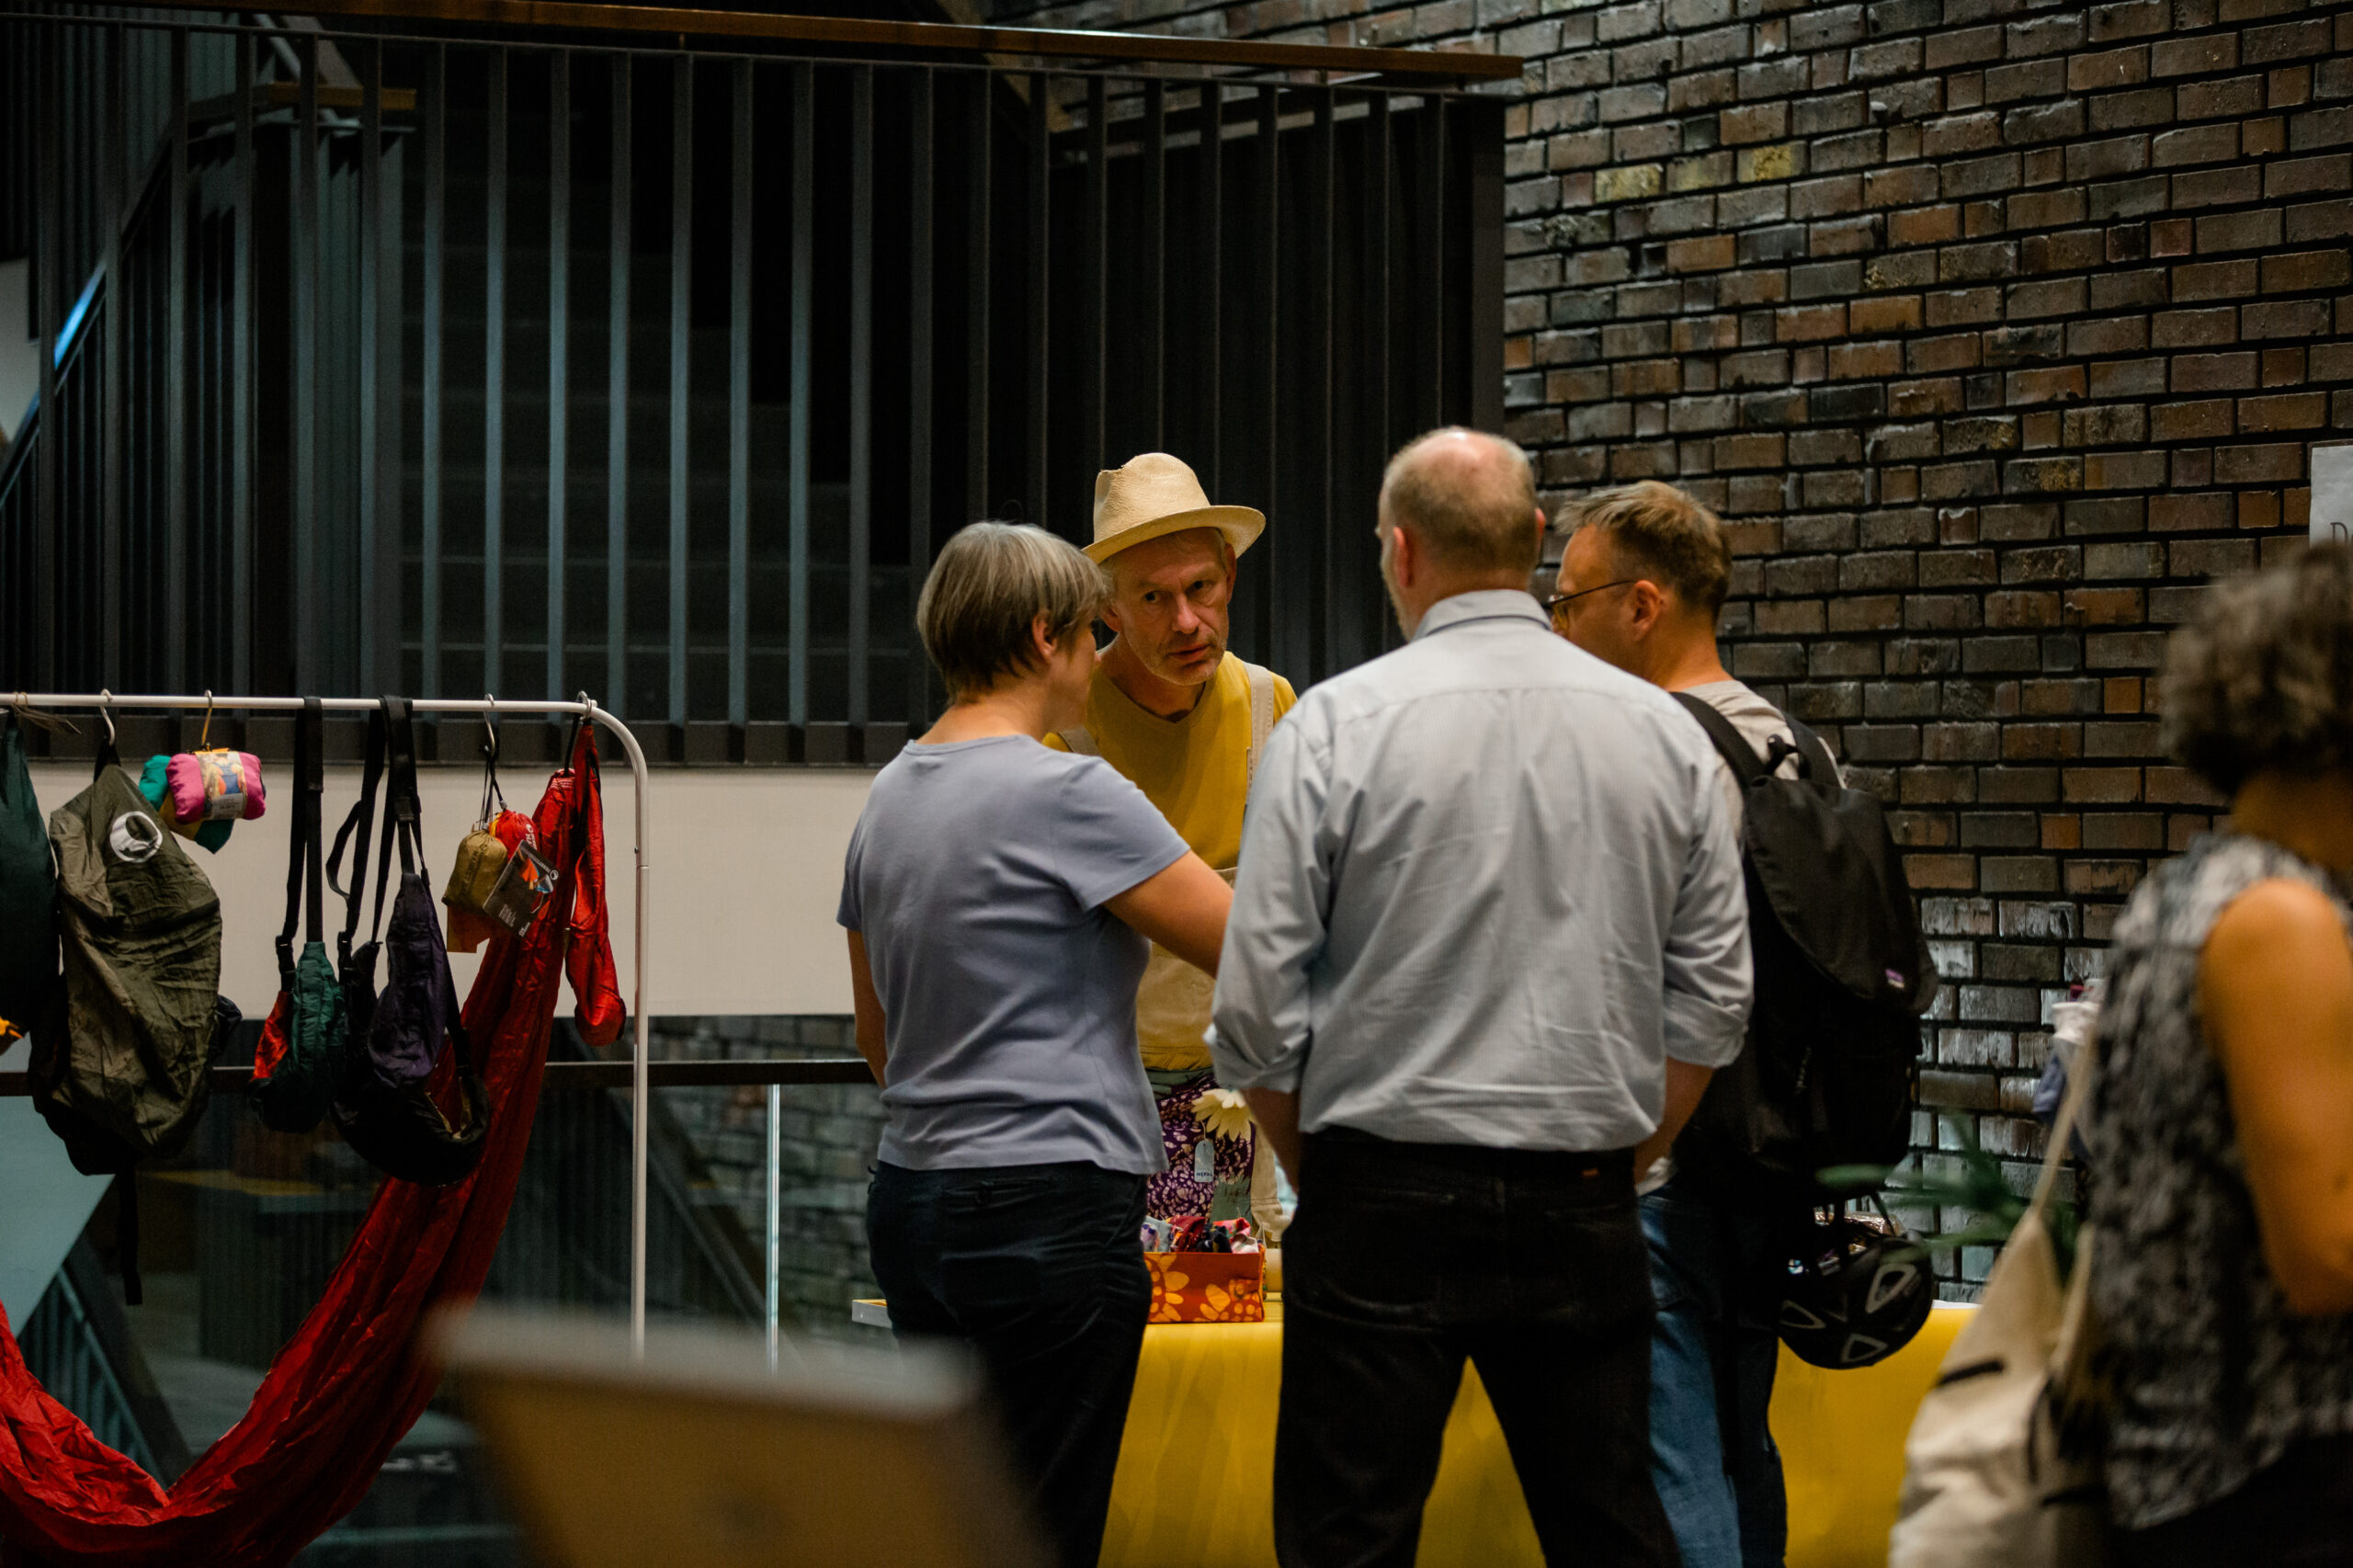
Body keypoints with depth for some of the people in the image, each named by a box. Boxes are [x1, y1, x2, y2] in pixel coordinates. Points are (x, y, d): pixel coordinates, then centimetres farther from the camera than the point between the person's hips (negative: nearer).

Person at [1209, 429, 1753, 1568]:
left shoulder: (1335, 727, -7)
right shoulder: (1663, 735, 5)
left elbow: (1258, 1009, -6)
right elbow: (1713, 999, 8)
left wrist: (1315, 1173, 8)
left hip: (1388, 1209, -4)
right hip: (1585, 1216, 4)